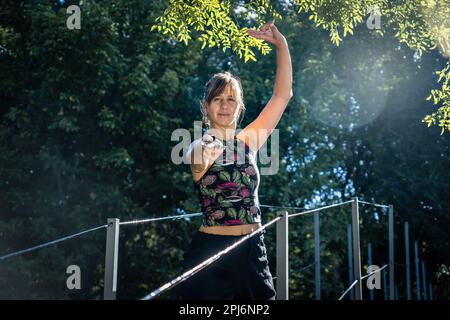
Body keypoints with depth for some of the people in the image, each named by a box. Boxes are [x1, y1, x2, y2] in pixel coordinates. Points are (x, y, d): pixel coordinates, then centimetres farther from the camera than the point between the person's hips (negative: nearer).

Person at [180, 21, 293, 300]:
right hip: (210, 251, -4)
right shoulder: (199, 147, -4)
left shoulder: (248, 141, 8)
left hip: (253, 251, 4)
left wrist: (282, 45, 0)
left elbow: (282, 95, 5)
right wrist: (203, 159, -52)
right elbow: (198, 166, -29)